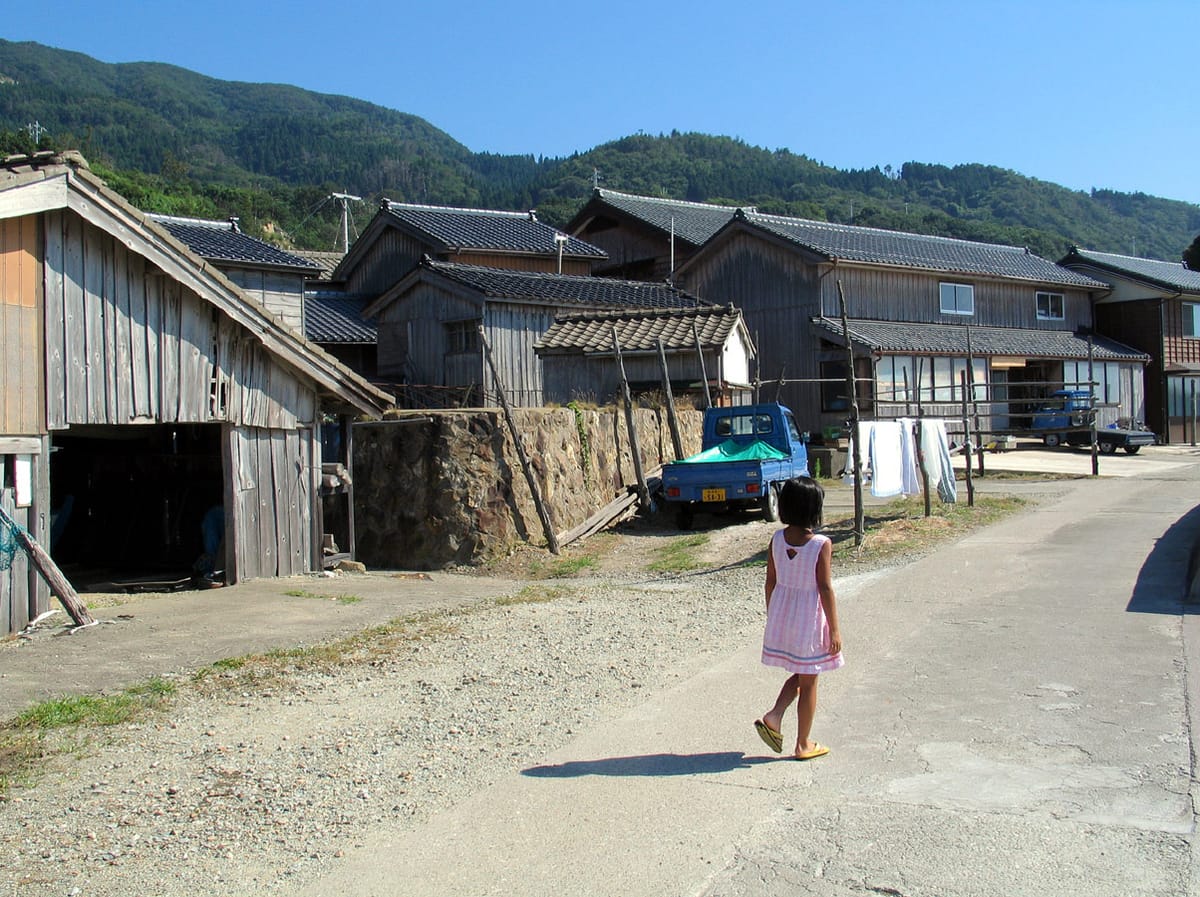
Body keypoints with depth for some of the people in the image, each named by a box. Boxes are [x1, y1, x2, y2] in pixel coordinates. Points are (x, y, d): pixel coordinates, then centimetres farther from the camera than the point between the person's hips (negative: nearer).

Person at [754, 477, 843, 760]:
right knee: (808, 682, 10)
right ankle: (803, 744, 19)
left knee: (799, 675, 23)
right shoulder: (821, 545, -18)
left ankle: (773, 718, 6)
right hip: (809, 619, -5)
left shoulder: (777, 539, -4)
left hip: (781, 617, 5)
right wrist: (834, 630, -8)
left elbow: (770, 581, 3)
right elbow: (825, 589, -15)